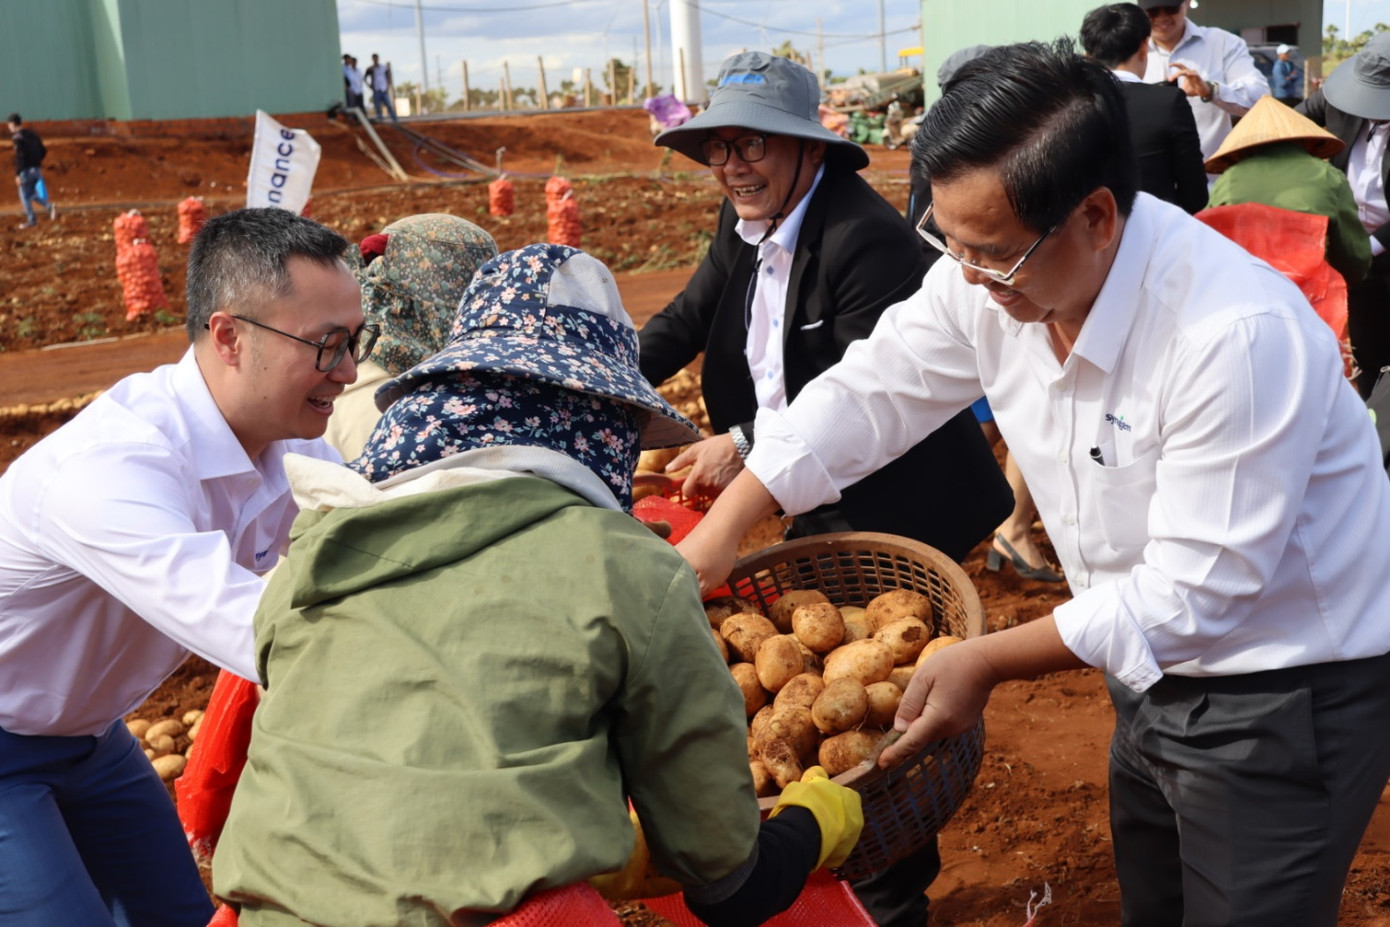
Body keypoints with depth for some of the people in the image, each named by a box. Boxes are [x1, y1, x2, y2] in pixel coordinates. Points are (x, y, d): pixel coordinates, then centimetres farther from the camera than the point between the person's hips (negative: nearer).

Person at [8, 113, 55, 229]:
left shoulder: (18, 138, -14)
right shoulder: (32, 134, 11)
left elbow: (19, 157, -19)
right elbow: (43, 151, 14)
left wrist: (17, 174, -16)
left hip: (26, 170, -8)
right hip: (37, 169, 8)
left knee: (25, 196, 4)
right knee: (32, 194, 18)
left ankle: (31, 221, 8)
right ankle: (49, 206, -4)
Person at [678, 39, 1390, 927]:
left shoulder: (1237, 335, -33)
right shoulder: (989, 278, -13)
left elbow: (1196, 591, -29)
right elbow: (867, 394, -2)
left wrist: (987, 662, -25)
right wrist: (722, 530, -7)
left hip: (1286, 697, -6)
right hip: (1157, 670, 7)